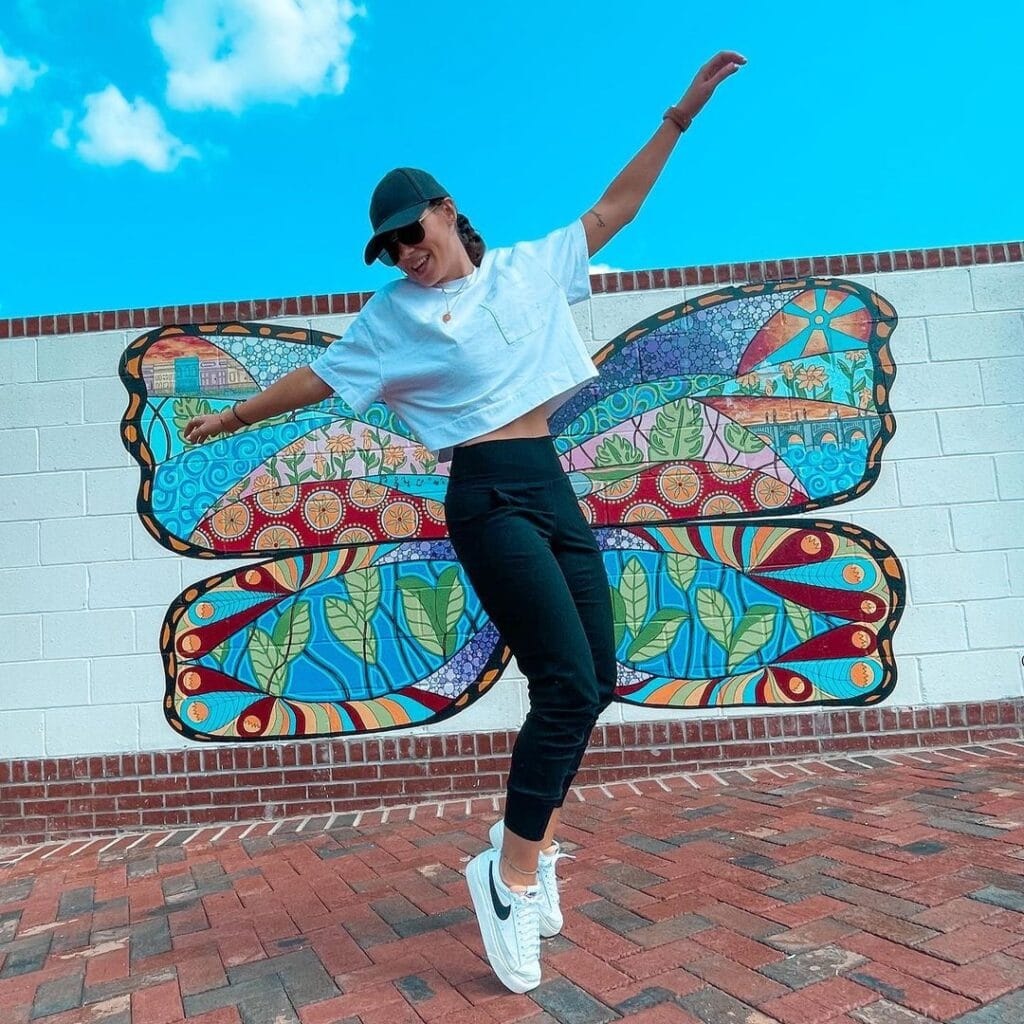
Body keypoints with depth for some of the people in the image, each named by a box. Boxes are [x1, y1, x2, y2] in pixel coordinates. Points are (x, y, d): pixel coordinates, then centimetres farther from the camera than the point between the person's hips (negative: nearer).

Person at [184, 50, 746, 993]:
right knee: (566, 683, -15)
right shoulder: (396, 313, 7)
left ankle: (531, 840, 19)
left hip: (553, 486, 6)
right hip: (490, 499, -5)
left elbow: (615, 207, 22)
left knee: (595, 682, 3)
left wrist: (681, 114, 23)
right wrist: (230, 420, 21)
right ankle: (512, 872, 0)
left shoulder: (531, 267, 16)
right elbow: (317, 378, 14)